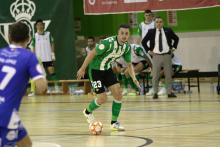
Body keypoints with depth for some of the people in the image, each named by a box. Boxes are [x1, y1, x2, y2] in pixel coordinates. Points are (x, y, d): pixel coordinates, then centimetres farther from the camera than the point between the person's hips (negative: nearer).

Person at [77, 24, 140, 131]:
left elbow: (129, 64, 7)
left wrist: (134, 78, -8)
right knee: (102, 98, -9)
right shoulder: (108, 42, -29)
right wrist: (82, 69, -20)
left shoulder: (127, 47, -6)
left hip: (107, 69, 7)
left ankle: (114, 122, 7)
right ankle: (88, 112, 23)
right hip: (95, 69, -6)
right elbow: (92, 53, -22)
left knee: (118, 94, -6)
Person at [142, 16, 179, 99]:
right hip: (156, 56, -1)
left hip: (167, 55, 1)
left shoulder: (168, 31, 4)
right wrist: (148, 50, 2)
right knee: (155, 76, -2)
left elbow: (176, 38, 18)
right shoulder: (151, 32, 2)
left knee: (168, 75, 3)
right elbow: (143, 42, 9)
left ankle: (169, 92, 8)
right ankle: (155, 93, 4)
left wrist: (173, 48, 9)